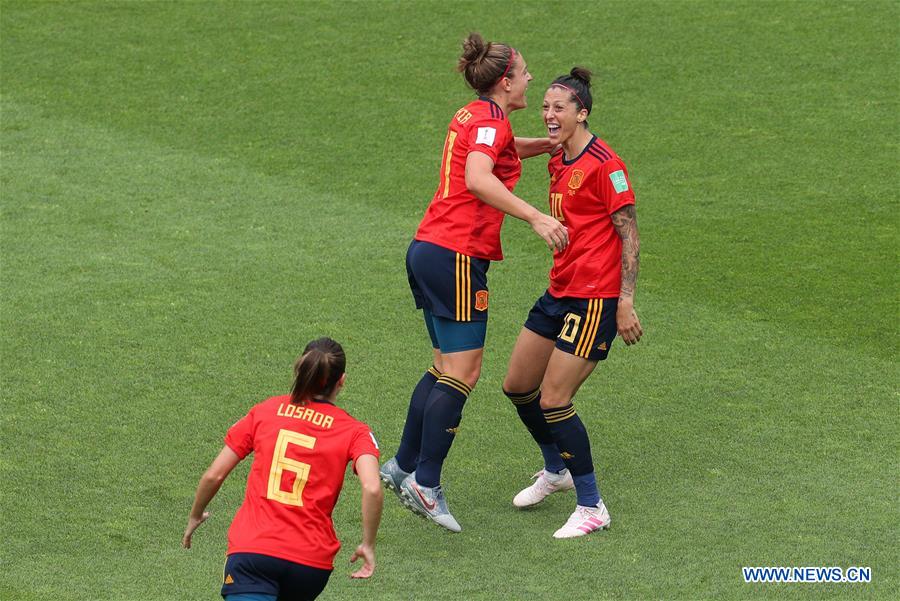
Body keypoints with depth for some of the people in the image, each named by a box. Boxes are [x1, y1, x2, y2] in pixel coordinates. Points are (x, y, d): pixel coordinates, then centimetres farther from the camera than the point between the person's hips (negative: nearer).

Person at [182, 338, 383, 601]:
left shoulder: (264, 411, 11)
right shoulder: (354, 431, 6)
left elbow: (214, 475, 9)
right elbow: (372, 489, -12)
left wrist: (195, 516, 27)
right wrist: (368, 545, 1)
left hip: (251, 551, -1)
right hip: (311, 562, 1)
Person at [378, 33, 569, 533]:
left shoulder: (473, 117, 17)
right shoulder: (490, 121, -12)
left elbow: (505, 149, 40)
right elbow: (479, 180, -31)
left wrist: (551, 143, 22)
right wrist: (536, 217, -36)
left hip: (429, 249, 10)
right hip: (458, 256, -10)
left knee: (447, 366, 16)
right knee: (463, 373, -7)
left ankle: (404, 467, 20)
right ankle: (425, 483, -6)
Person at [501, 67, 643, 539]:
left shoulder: (604, 165, -15)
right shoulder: (557, 163, 11)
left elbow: (629, 235, -16)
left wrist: (625, 303, -19)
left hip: (594, 300, -9)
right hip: (559, 293, 9)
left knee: (553, 400, -10)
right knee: (517, 386, 14)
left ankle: (591, 507, 2)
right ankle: (555, 470, 38)